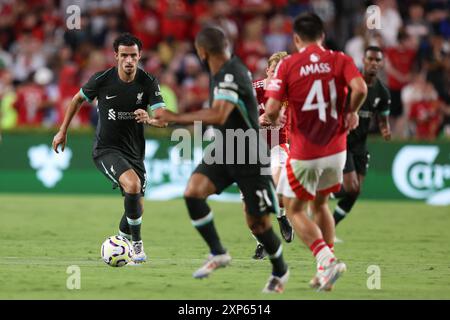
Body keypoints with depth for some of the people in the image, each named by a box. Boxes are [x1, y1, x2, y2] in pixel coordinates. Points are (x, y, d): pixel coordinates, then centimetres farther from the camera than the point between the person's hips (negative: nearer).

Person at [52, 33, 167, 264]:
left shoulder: (148, 82, -9)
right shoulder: (102, 80, -13)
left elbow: (163, 119, -16)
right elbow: (78, 99, 7)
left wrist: (148, 119, -39)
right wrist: (63, 131, 11)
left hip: (134, 151, 4)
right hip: (106, 149, -4)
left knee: (136, 208, 9)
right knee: (133, 185, -30)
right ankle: (137, 244, -14)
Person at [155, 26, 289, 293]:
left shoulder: (231, 75, -23)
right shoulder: (222, 72, 5)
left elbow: (219, 115, -38)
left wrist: (176, 118, -34)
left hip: (249, 157, -8)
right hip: (223, 152, 8)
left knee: (258, 222, 1)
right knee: (193, 191, -17)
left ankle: (280, 271, 26)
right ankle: (218, 253, -7)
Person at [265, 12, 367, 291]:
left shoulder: (287, 65, -7)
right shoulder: (340, 60, -1)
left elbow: (272, 109, -14)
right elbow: (360, 89, -18)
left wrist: (273, 120, 9)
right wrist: (351, 112, 1)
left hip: (304, 155, -4)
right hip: (336, 151, 4)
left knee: (294, 210, 11)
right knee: (320, 205, 24)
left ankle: (327, 260, -11)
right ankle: (325, 272, 22)